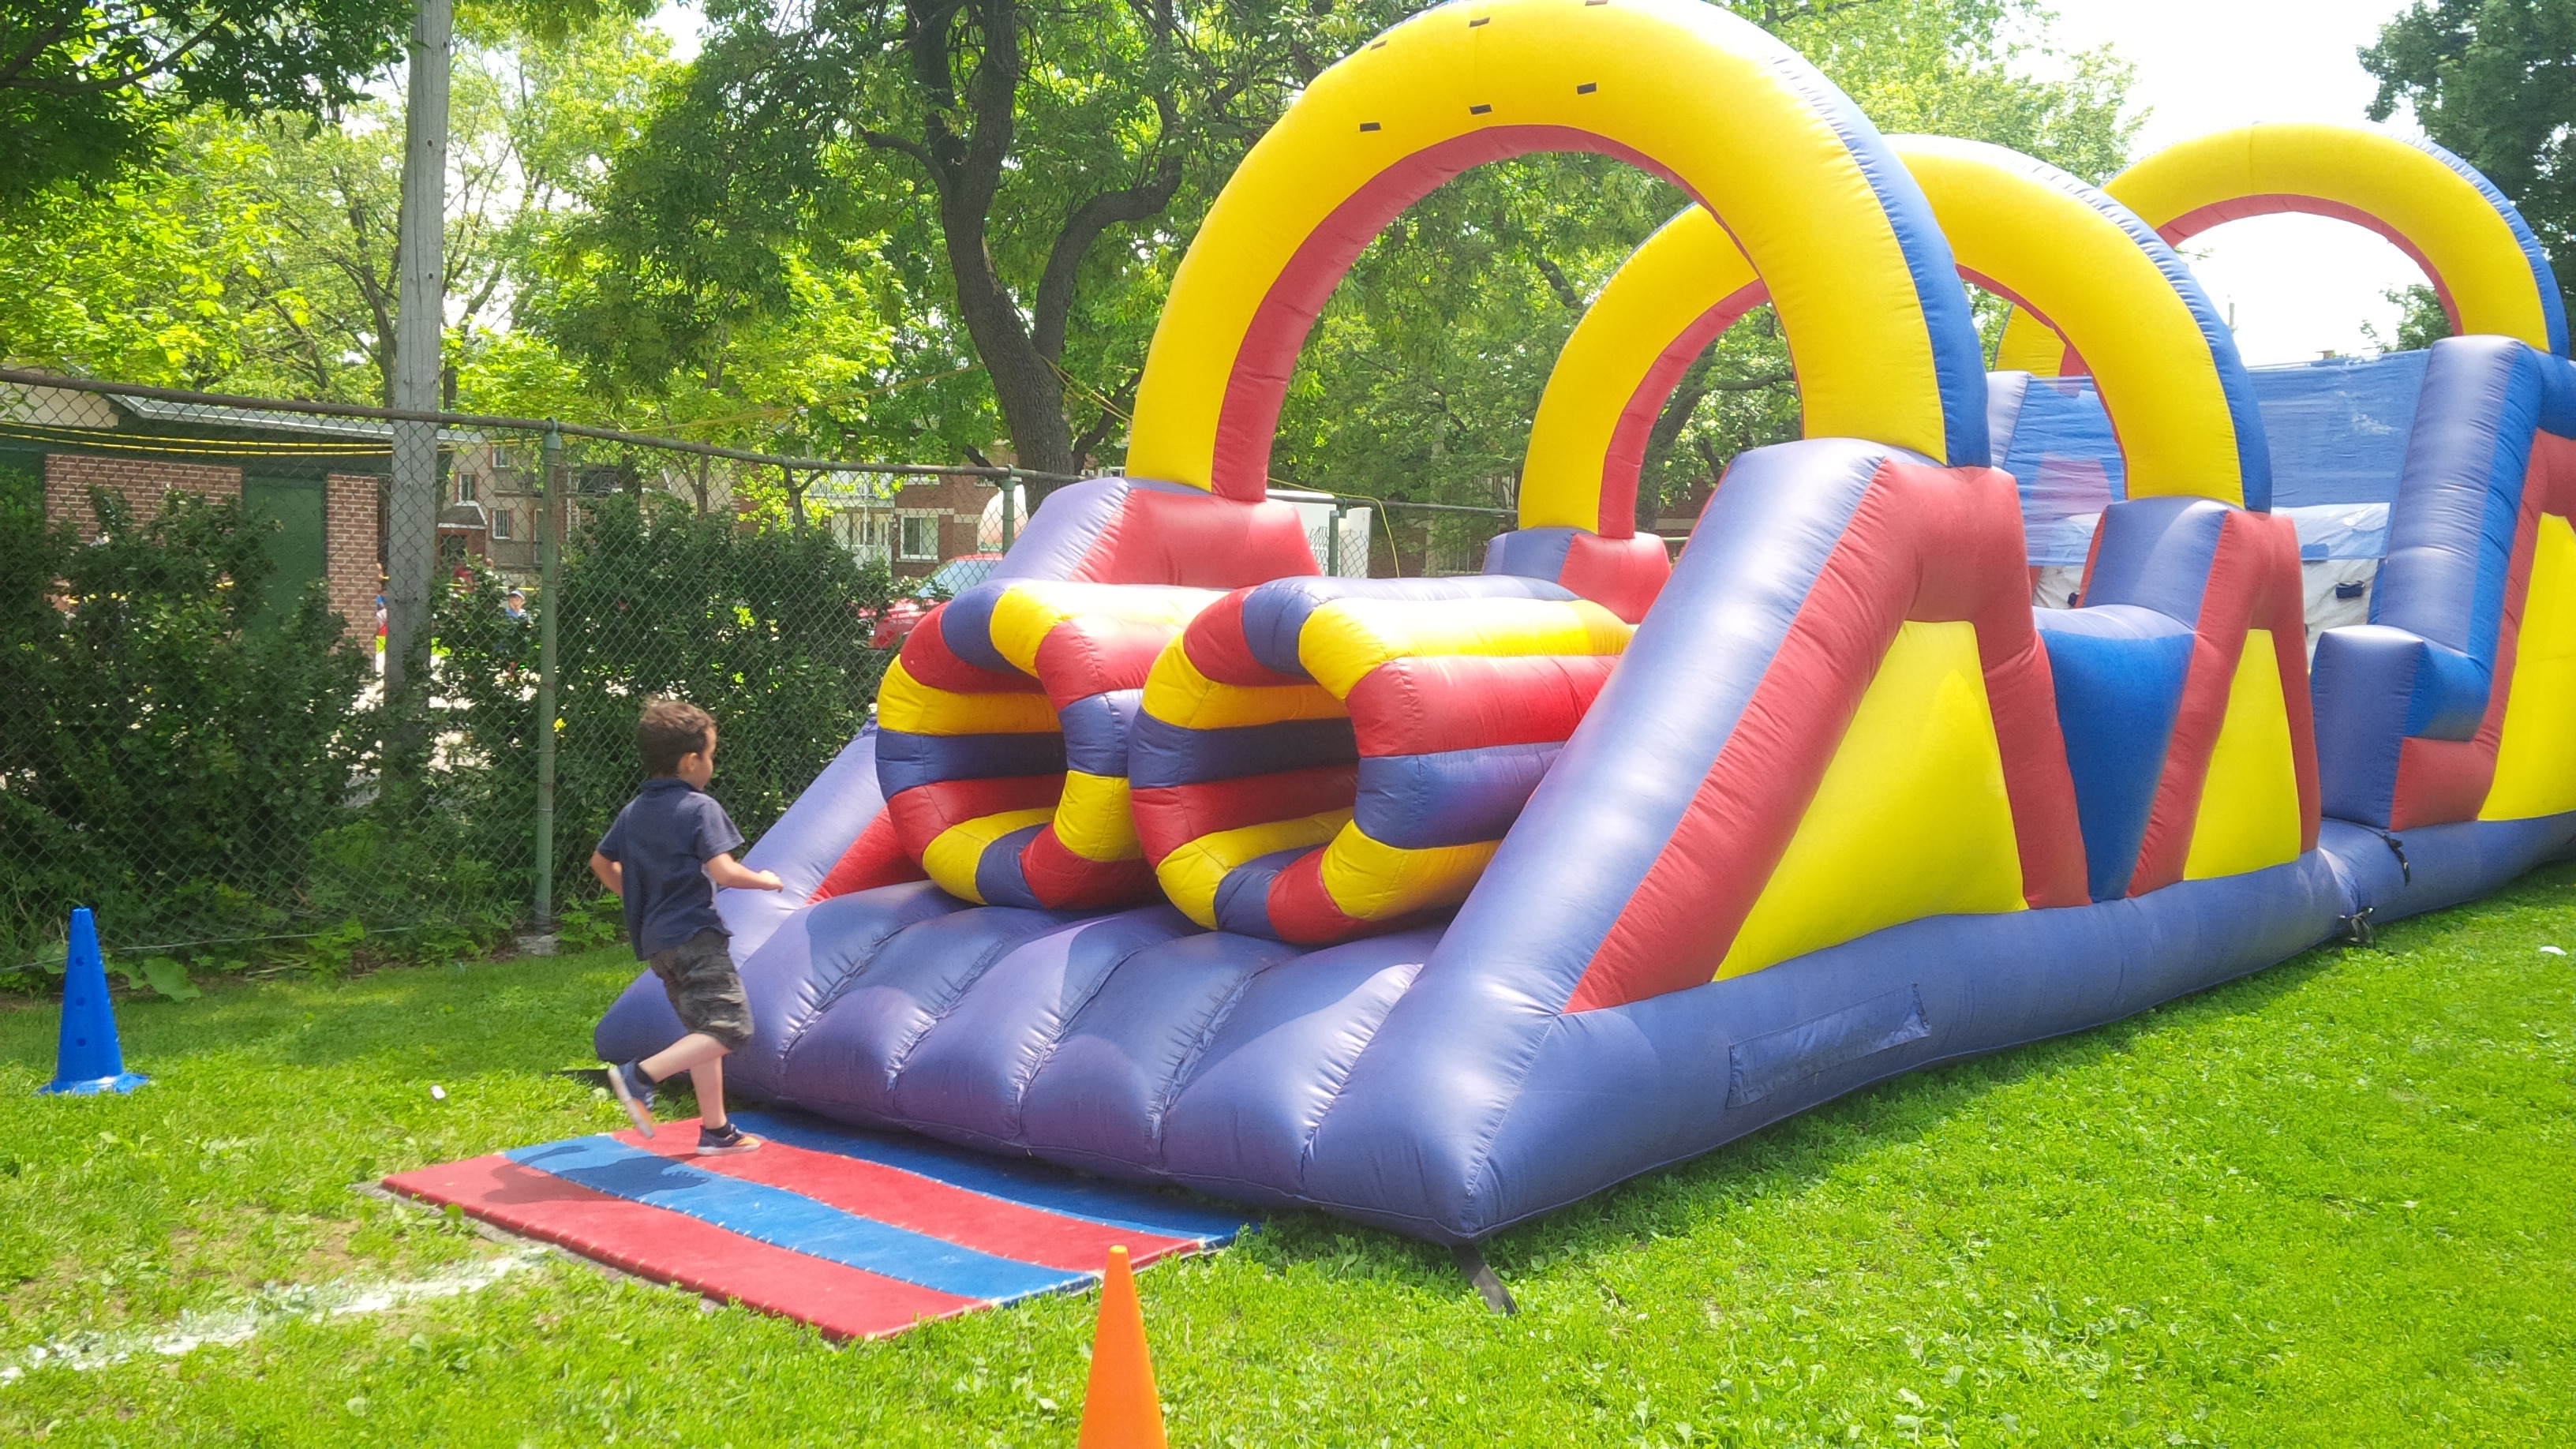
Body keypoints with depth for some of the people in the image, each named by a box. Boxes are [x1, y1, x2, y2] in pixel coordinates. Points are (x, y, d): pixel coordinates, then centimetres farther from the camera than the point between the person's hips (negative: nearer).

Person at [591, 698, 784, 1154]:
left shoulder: (633, 811, 13)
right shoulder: (700, 807, -11)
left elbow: (601, 863, 24)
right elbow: (723, 871, -19)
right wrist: (766, 880, -2)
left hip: (656, 940, 9)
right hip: (695, 934, -9)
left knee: (703, 1031, 16)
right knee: (730, 1027, -11)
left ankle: (715, 1130, 18)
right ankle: (642, 1074, -22)